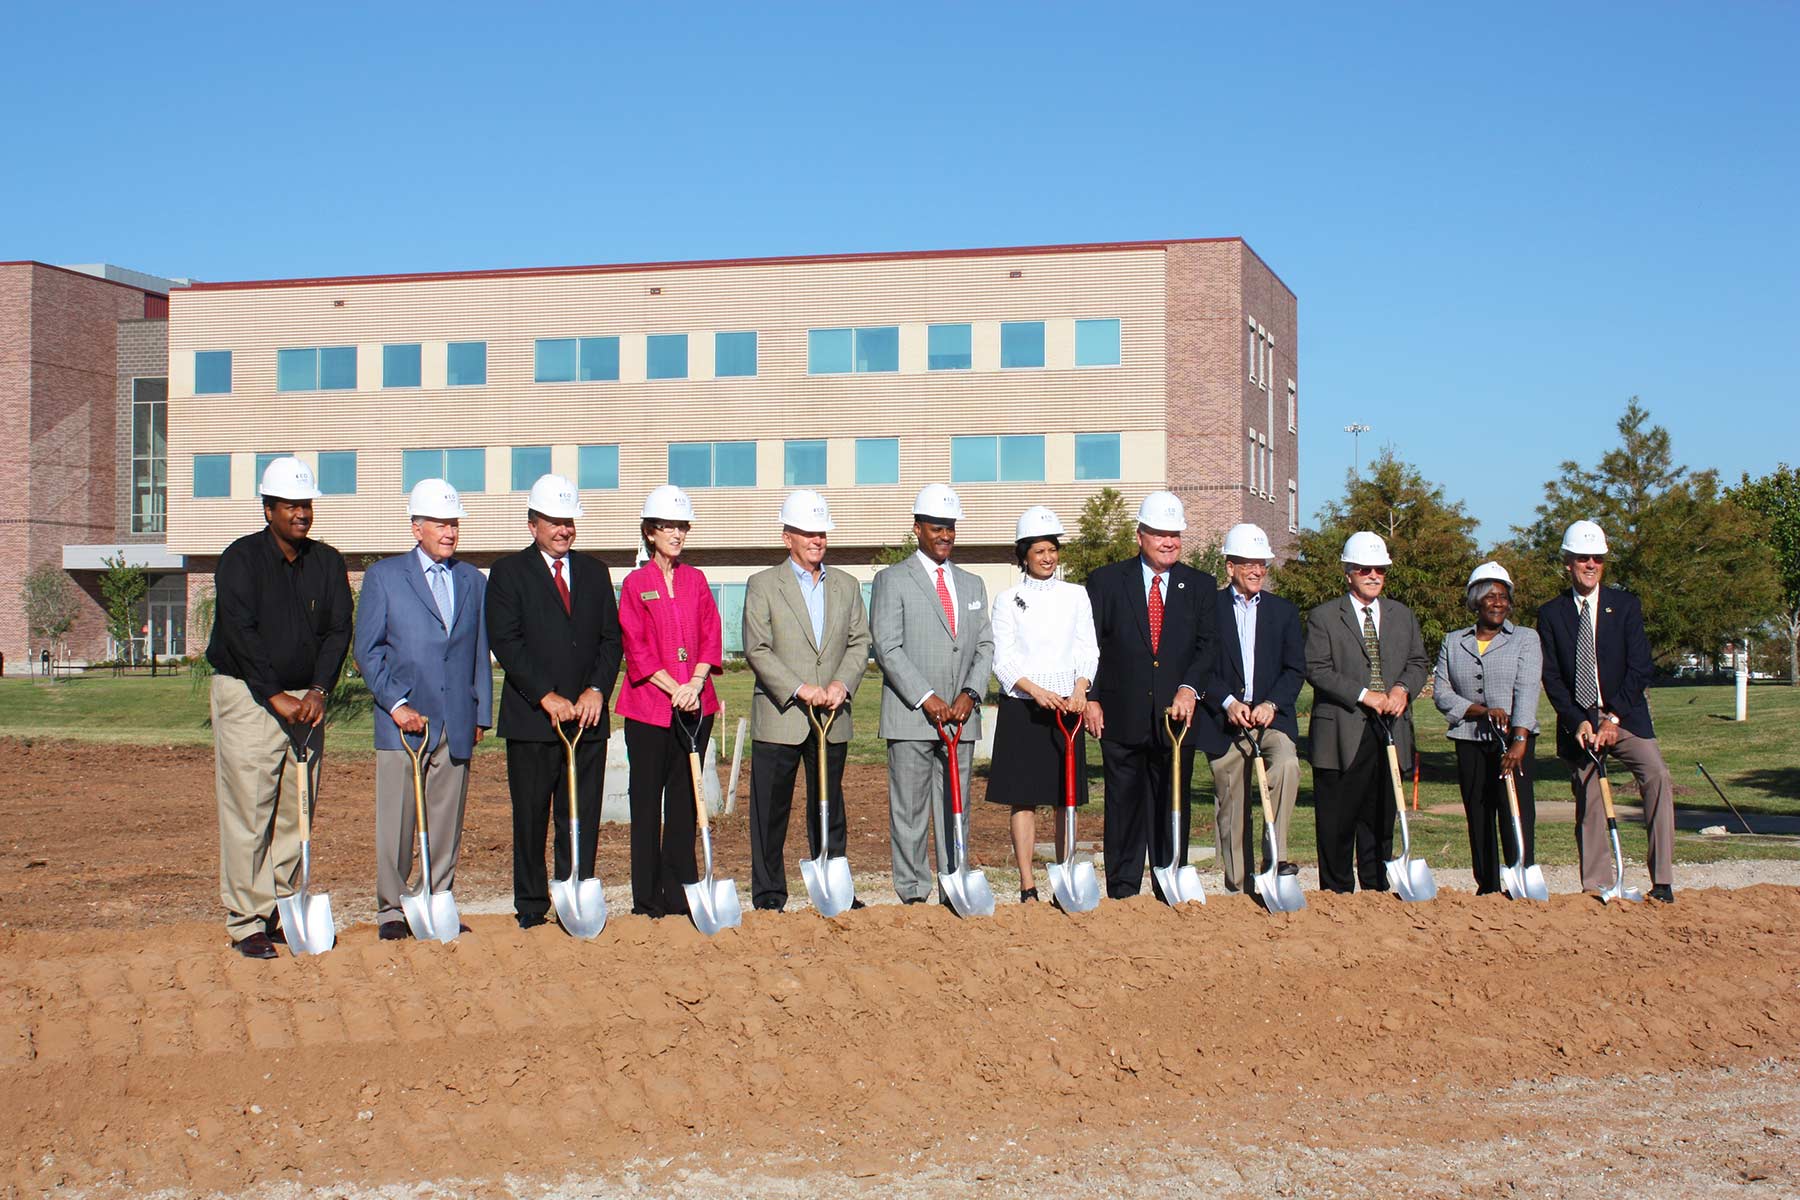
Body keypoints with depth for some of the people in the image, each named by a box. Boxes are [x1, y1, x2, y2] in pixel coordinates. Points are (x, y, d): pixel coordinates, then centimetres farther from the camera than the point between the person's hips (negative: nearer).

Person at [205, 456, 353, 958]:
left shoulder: (327, 563, 9)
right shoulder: (241, 559, -5)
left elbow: (338, 630, 4)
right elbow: (239, 633, -13)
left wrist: (317, 691, -10)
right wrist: (276, 696, -17)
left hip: (305, 698, 5)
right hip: (247, 696, -5)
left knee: (296, 813, 6)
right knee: (248, 813, -7)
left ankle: (282, 912, 14)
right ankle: (247, 922, -3)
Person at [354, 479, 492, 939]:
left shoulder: (473, 581, 15)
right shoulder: (384, 575, 4)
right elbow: (367, 649, 1)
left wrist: (481, 714, 10)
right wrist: (396, 704, -9)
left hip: (456, 724, 3)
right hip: (403, 721, -3)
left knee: (447, 823, 5)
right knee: (395, 823, -2)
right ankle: (391, 910, 6)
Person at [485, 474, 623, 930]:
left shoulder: (594, 571, 15)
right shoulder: (509, 571, 2)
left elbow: (611, 638, 11)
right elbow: (505, 641, -7)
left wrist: (596, 690, -5)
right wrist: (547, 697, -14)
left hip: (587, 716, 3)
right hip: (531, 719, -3)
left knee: (583, 820, 3)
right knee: (531, 819, 2)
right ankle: (531, 909, 10)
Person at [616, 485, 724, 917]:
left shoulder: (696, 580, 11)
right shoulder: (635, 584, 1)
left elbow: (711, 636, 6)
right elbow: (637, 649, -5)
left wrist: (694, 684, -9)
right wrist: (674, 688, -14)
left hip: (696, 704, 3)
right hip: (648, 706, -3)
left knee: (685, 800, 6)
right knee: (647, 801, 1)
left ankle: (680, 894, 13)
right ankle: (647, 900, 7)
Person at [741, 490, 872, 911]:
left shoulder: (846, 586, 13)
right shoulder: (763, 585, 0)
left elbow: (860, 642, 9)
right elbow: (757, 650, -7)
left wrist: (842, 684, -9)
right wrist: (799, 690, -16)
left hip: (833, 719, 4)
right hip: (779, 717, -4)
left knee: (829, 808, 10)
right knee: (770, 810, 0)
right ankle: (769, 895, 7)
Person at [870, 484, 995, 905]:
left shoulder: (972, 584, 18)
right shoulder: (892, 580, 1)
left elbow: (985, 646, 13)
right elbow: (887, 647, -8)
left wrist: (970, 694, -4)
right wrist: (926, 698, -15)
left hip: (961, 716, 5)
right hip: (911, 715, -5)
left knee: (956, 808, 7)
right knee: (909, 812, -2)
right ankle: (913, 894, 3)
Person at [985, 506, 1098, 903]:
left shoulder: (1075, 595, 10)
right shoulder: (1008, 599, 4)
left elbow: (1088, 650, 5)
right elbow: (1003, 659, -3)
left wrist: (1079, 690, -12)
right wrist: (1036, 691, -17)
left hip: (1067, 704, 2)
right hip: (1021, 707, -2)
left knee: (1065, 798, 3)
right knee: (1023, 798, -2)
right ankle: (1027, 886, 0)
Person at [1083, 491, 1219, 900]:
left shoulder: (1201, 586, 10)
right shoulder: (1106, 581, 6)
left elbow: (1208, 646, 3)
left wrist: (1190, 689, -12)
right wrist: (1091, 698, -3)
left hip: (1177, 714, 1)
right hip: (1122, 717, -1)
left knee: (1174, 807, 4)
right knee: (1125, 807, 2)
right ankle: (1122, 892, 7)